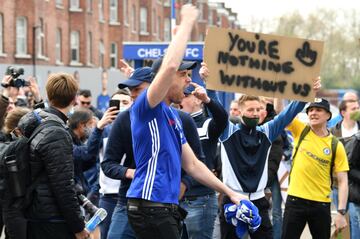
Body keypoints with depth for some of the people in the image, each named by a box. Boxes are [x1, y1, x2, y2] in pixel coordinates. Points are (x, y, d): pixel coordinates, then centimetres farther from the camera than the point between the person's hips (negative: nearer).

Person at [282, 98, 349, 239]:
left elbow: (342, 181, -3)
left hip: (321, 204, 0)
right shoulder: (300, 130, 3)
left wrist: (341, 212, -11)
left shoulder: (336, 146, -2)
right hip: (295, 200, 0)